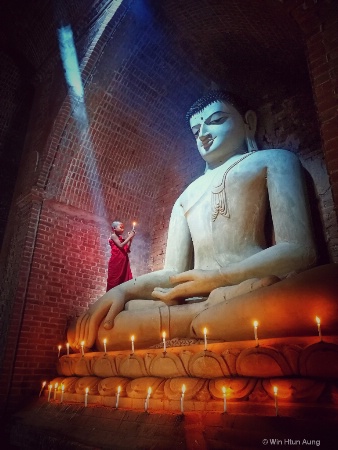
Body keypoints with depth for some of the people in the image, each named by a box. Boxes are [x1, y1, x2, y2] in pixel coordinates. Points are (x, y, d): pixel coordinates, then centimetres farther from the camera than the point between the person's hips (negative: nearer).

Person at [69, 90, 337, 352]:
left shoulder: (272, 160, 17)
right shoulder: (187, 196, 29)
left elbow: (298, 249, 0)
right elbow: (173, 273, 19)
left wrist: (219, 278, -12)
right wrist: (123, 289, -2)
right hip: (196, 301, 4)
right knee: (83, 330, -15)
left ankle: (188, 320, -20)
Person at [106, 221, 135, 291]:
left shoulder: (121, 238, 18)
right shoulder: (113, 236, 0)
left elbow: (127, 250, 15)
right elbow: (120, 246, -14)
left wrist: (130, 239, 9)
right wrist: (129, 237, -8)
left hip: (124, 262, 7)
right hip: (116, 262, -7)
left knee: (124, 280, 2)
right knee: (114, 281, -5)